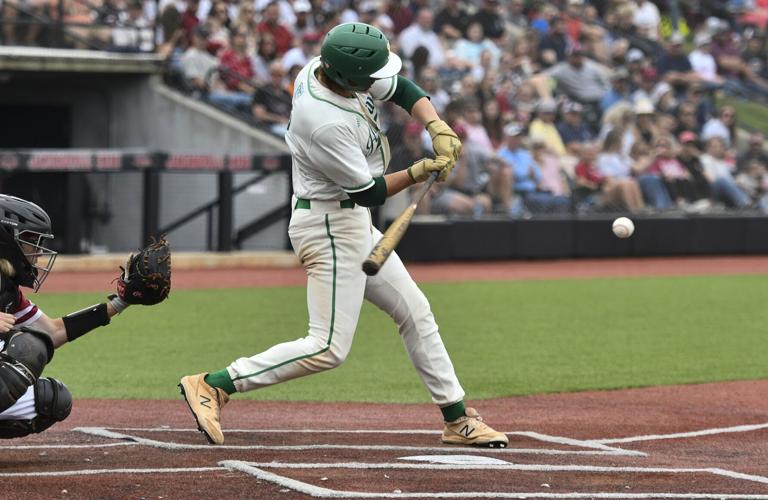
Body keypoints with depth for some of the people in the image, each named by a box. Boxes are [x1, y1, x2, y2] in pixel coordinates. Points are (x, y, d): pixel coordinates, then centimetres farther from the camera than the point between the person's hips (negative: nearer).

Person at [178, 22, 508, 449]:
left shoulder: (330, 66, -5)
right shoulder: (326, 123, -31)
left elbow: (402, 89, 8)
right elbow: (369, 191, -21)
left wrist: (437, 126, -7)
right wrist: (420, 171, -18)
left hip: (354, 225, 10)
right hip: (332, 228, -10)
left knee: (415, 312, 15)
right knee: (329, 349, -10)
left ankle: (458, 419, 23)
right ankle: (213, 386, -9)